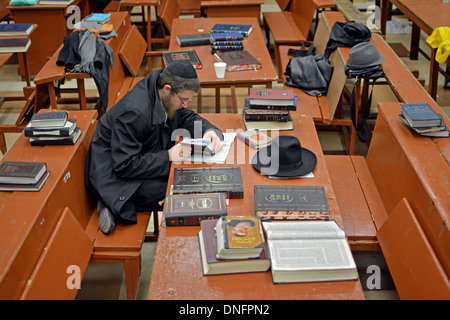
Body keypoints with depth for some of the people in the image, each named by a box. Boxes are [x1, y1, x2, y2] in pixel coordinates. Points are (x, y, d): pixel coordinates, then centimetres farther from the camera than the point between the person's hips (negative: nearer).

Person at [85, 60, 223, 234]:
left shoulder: (165, 96, -8)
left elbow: (187, 117, 10)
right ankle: (115, 206, -8)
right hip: (114, 176, -10)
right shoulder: (134, 112, -32)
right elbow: (124, 166, -30)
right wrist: (168, 156, -30)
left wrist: (208, 131, -12)